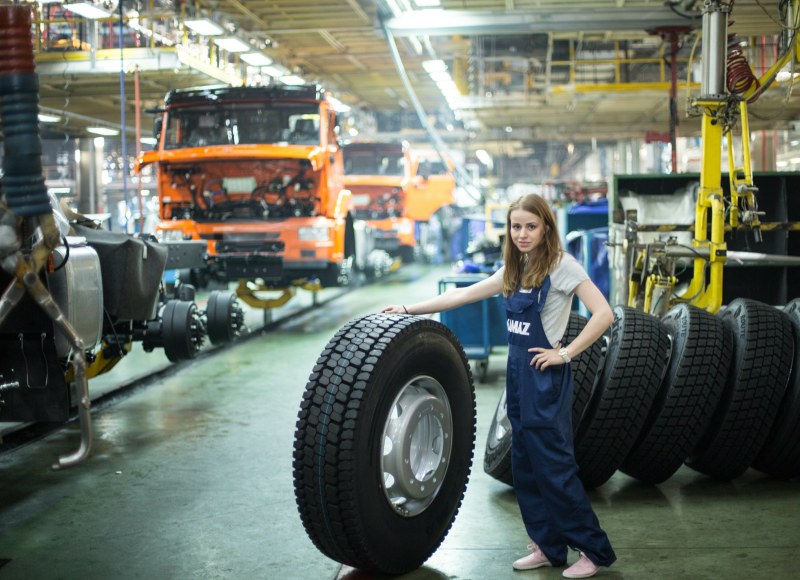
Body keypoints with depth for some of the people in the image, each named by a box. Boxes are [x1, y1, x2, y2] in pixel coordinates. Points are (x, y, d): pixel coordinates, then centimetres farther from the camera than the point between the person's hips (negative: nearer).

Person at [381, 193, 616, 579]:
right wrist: (410, 309, 13)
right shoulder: (514, 270, 11)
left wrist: (564, 354, -15)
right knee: (526, 467, 11)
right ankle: (548, 547, 23)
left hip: (546, 378, -8)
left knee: (554, 466, -4)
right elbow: (464, 295, 16)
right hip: (518, 374, 8)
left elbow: (603, 314, -17)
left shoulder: (561, 265, -10)